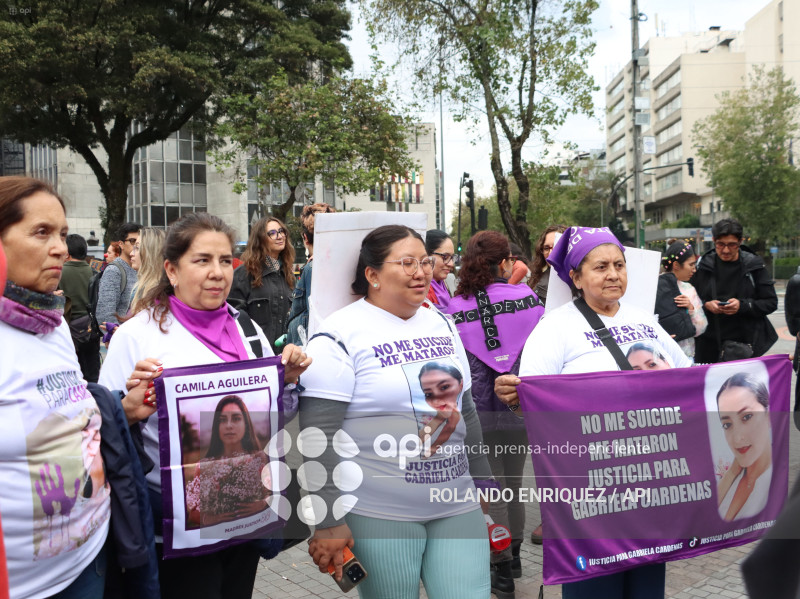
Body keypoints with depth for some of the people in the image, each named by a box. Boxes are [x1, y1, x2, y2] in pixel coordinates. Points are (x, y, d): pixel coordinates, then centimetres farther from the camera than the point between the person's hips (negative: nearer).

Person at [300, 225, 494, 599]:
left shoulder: (441, 325, 9)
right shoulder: (340, 337, -11)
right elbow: (318, 436, -14)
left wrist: (484, 482, 16)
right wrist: (329, 521, -15)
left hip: (457, 509, 6)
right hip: (380, 517, -5)